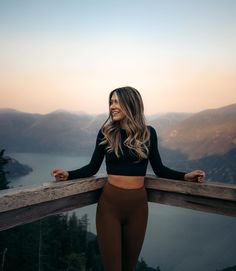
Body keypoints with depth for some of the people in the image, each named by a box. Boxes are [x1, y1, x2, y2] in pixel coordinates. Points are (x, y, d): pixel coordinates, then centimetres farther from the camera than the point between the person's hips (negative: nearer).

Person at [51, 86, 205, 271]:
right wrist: (68, 175, -11)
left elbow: (159, 169, 7)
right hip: (109, 203, -1)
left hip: (138, 205, 1)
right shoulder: (106, 132, -1)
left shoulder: (148, 132, 1)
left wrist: (185, 176, -4)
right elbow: (93, 167, 3)